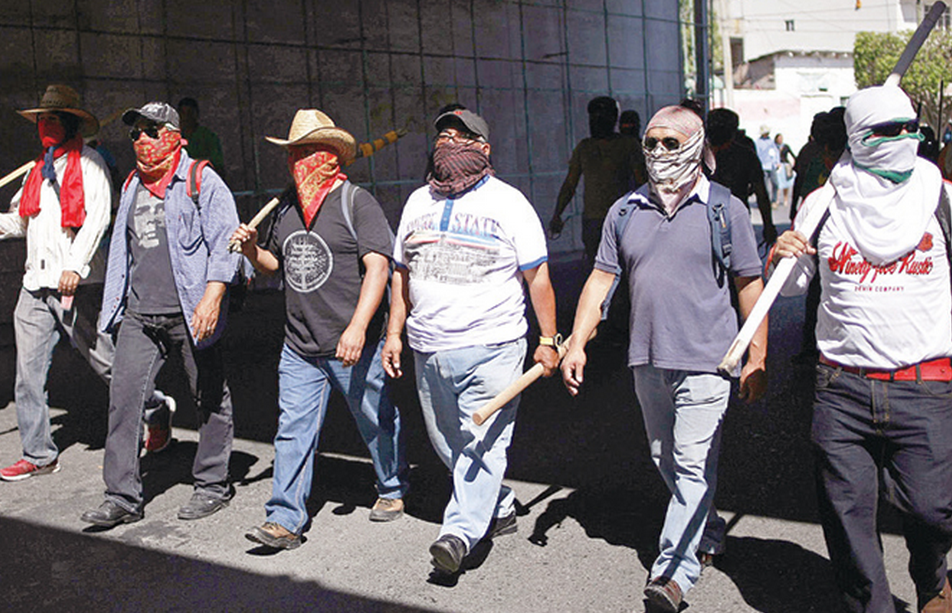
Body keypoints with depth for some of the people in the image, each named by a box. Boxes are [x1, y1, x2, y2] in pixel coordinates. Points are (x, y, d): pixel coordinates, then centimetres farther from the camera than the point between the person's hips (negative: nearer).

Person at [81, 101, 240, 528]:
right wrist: (114, 304, 21)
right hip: (139, 315, 6)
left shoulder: (202, 181, -2)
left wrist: (212, 297, -20)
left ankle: (213, 485, 20)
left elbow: (225, 242, -10)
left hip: (190, 314, -6)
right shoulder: (132, 186, 18)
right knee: (123, 396, -2)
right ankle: (123, 497, 5)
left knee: (210, 399, 5)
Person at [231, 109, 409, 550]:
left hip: (354, 346, -5)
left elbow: (377, 267, -17)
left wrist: (357, 327, -25)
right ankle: (284, 520, 8)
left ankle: (392, 490, 35)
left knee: (376, 422, 12)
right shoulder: (285, 206, 11)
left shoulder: (356, 202, -9)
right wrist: (252, 250, 0)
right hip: (299, 347, 5)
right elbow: (274, 263, 23)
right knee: (293, 430, 2)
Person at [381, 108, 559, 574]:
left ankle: (461, 531, -7)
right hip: (429, 349, 6)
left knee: (483, 443, -10)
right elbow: (402, 273, 18)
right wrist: (394, 333, 12)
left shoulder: (508, 202, 0)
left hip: (491, 347, -5)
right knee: (446, 443, 13)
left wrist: (548, 339, -5)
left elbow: (537, 276, -1)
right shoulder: (418, 201, 14)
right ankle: (499, 508, 31)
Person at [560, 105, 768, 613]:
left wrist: (758, 359, -1)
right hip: (647, 360, 5)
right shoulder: (625, 210, 8)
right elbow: (600, 279, 8)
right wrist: (576, 343, -1)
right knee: (666, 461, 16)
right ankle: (709, 534, 36)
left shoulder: (726, 208, -1)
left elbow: (750, 285, 2)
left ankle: (674, 570, -3)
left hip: (705, 361, -5)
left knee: (693, 464, -7)